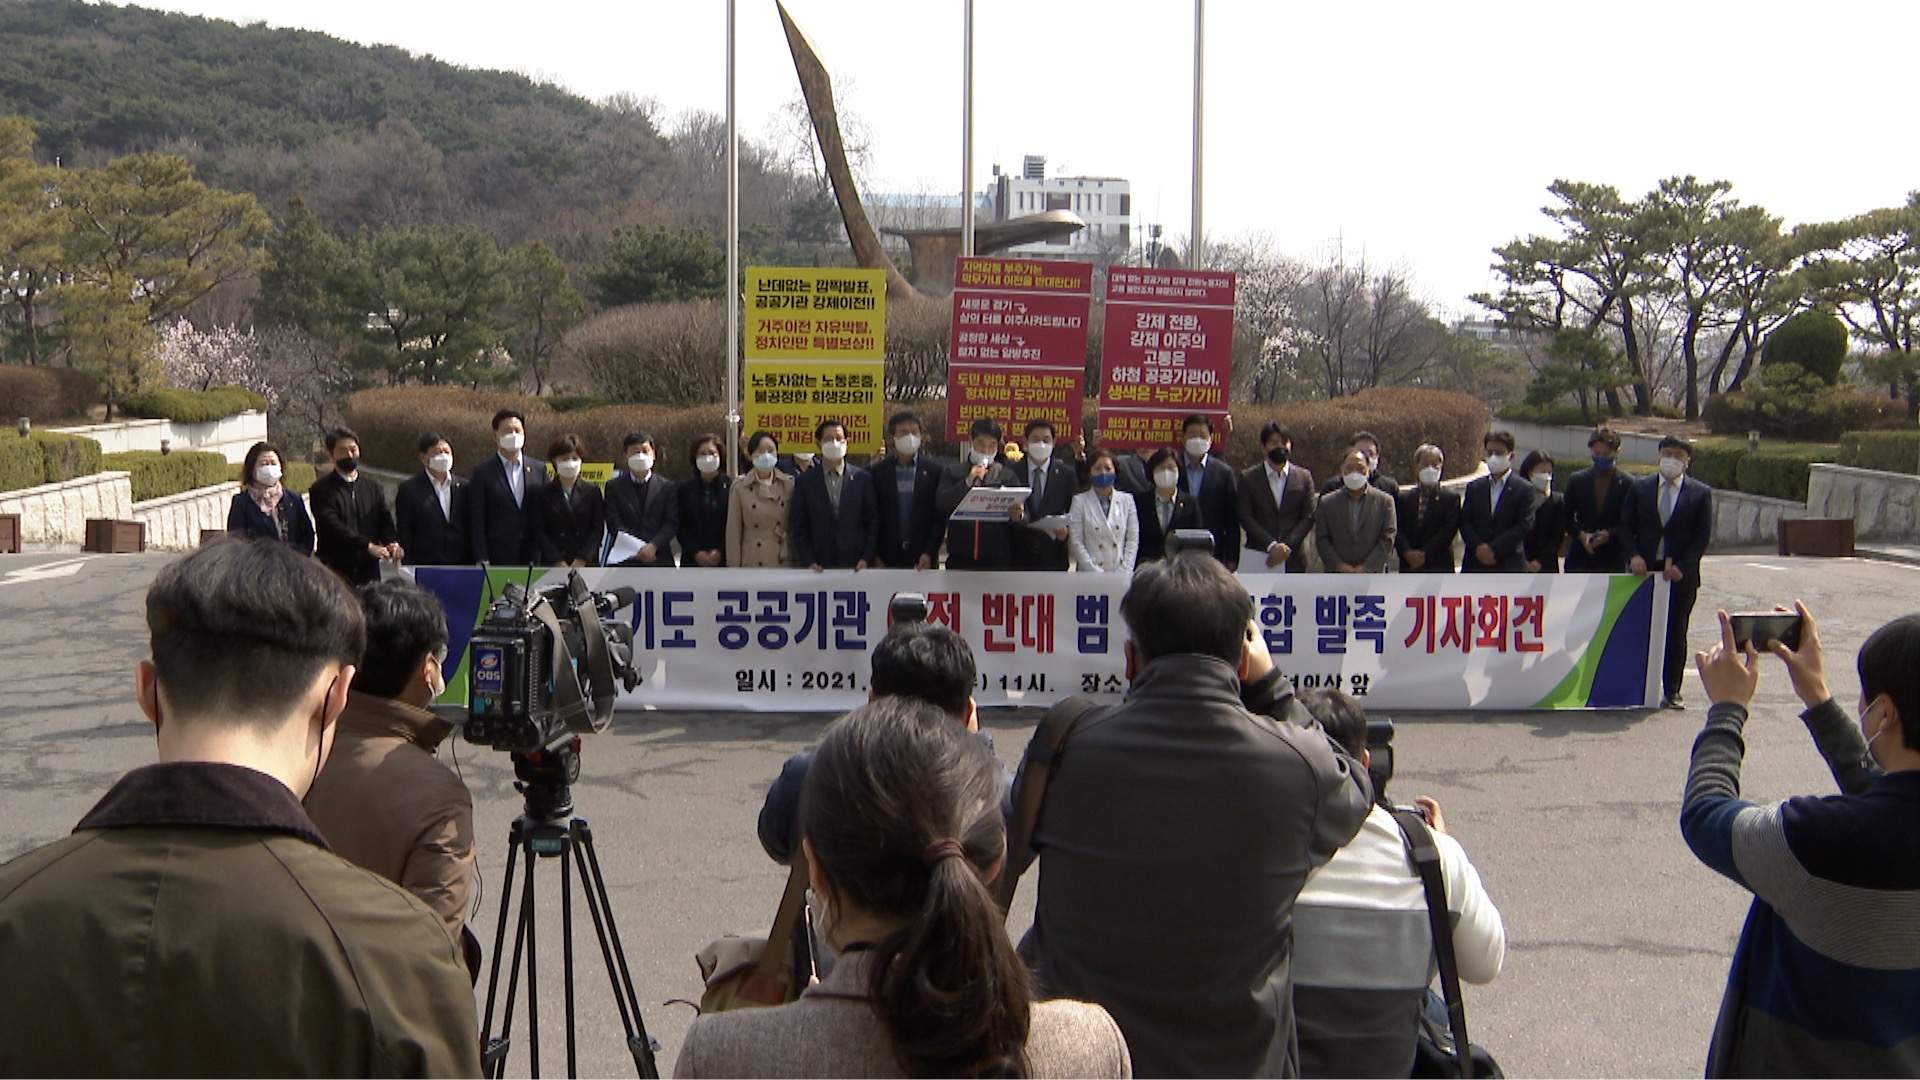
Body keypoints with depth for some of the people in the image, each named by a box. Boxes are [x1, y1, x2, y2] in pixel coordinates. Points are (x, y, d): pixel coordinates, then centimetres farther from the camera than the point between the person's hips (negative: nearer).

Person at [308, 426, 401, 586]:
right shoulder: (321, 490, 1)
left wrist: (392, 543, -16)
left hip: (369, 571, 4)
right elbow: (332, 526, -12)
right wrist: (368, 546, -22)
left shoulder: (373, 487, 15)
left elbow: (385, 522, 8)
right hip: (337, 571, -3)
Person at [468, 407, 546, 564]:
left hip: (533, 559, 2)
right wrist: (482, 561, -7)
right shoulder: (482, 472, 3)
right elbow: (476, 522, 0)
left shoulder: (539, 469, 10)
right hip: (497, 561, -2)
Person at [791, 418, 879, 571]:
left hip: (856, 565, 0)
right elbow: (799, 526, 5)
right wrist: (809, 561, -5)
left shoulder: (863, 478, 4)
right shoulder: (805, 481, 5)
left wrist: (867, 558, -5)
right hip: (820, 567, 0)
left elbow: (873, 521, 4)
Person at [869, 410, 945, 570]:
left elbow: (940, 516, 2)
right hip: (887, 558, 0)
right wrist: (875, 557, -2)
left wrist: (929, 553, -7)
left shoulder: (934, 471, 4)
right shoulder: (877, 471, 5)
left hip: (923, 558, 0)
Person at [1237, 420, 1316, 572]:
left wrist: (1287, 547, -9)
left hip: (1293, 560, 1)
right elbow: (1245, 518, -2)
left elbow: (1308, 518, 4)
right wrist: (1271, 545, -13)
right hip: (1257, 560, -1)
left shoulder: (1304, 477, 10)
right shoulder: (1248, 478, 6)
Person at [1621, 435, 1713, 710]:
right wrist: (1633, 556, -10)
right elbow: (1626, 527, 7)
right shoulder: (1640, 488, 8)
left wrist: (1682, 566, -11)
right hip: (1644, 569, 1)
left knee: (1676, 634, 4)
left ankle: (1672, 691, 11)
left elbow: (1703, 535, 0)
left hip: (1681, 573, -1)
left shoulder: (1700, 493, 4)